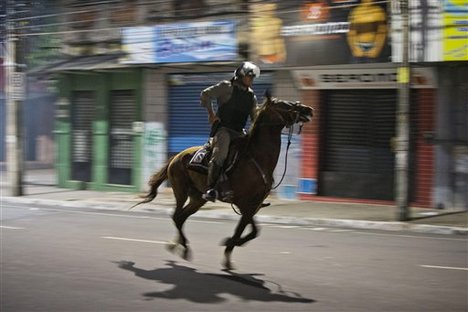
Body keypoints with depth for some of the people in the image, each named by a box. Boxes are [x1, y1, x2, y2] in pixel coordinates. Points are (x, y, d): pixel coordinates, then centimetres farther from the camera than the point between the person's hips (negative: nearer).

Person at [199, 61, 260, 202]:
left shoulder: (251, 95, 18)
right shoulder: (226, 86, -1)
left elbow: (255, 116, 23)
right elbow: (205, 94, -5)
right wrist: (211, 114, -7)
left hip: (238, 132, 7)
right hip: (223, 128, -7)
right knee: (219, 155, -27)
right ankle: (211, 189, -30)